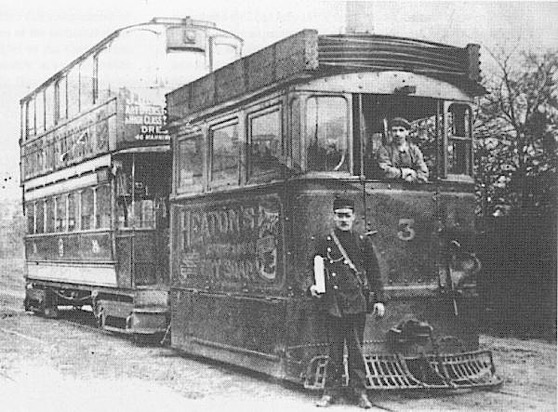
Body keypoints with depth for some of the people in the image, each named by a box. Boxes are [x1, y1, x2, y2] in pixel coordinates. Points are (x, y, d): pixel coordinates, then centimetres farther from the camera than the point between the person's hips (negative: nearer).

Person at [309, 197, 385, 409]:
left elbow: (374, 272, 8)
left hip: (356, 303, 0)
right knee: (334, 349, 4)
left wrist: (379, 299, 3)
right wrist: (314, 286, -7)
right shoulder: (324, 244, 7)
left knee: (356, 348, 3)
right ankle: (331, 391, 12)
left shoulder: (362, 243, 6)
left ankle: (360, 391, 11)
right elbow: (316, 271, 12)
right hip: (333, 303, 0)